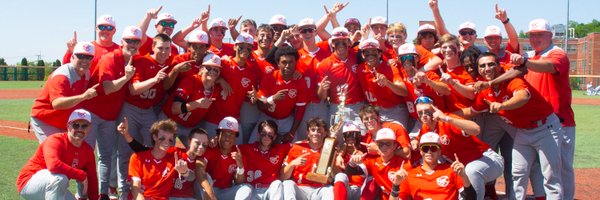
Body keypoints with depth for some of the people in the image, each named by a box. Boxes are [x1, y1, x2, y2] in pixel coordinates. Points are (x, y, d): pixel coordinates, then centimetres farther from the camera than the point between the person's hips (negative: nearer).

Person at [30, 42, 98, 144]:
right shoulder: (61, 76, -25)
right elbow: (56, 103, -41)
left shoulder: (86, 73, 1)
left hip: (65, 124, 8)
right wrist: (83, 96, -52)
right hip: (44, 121, -8)